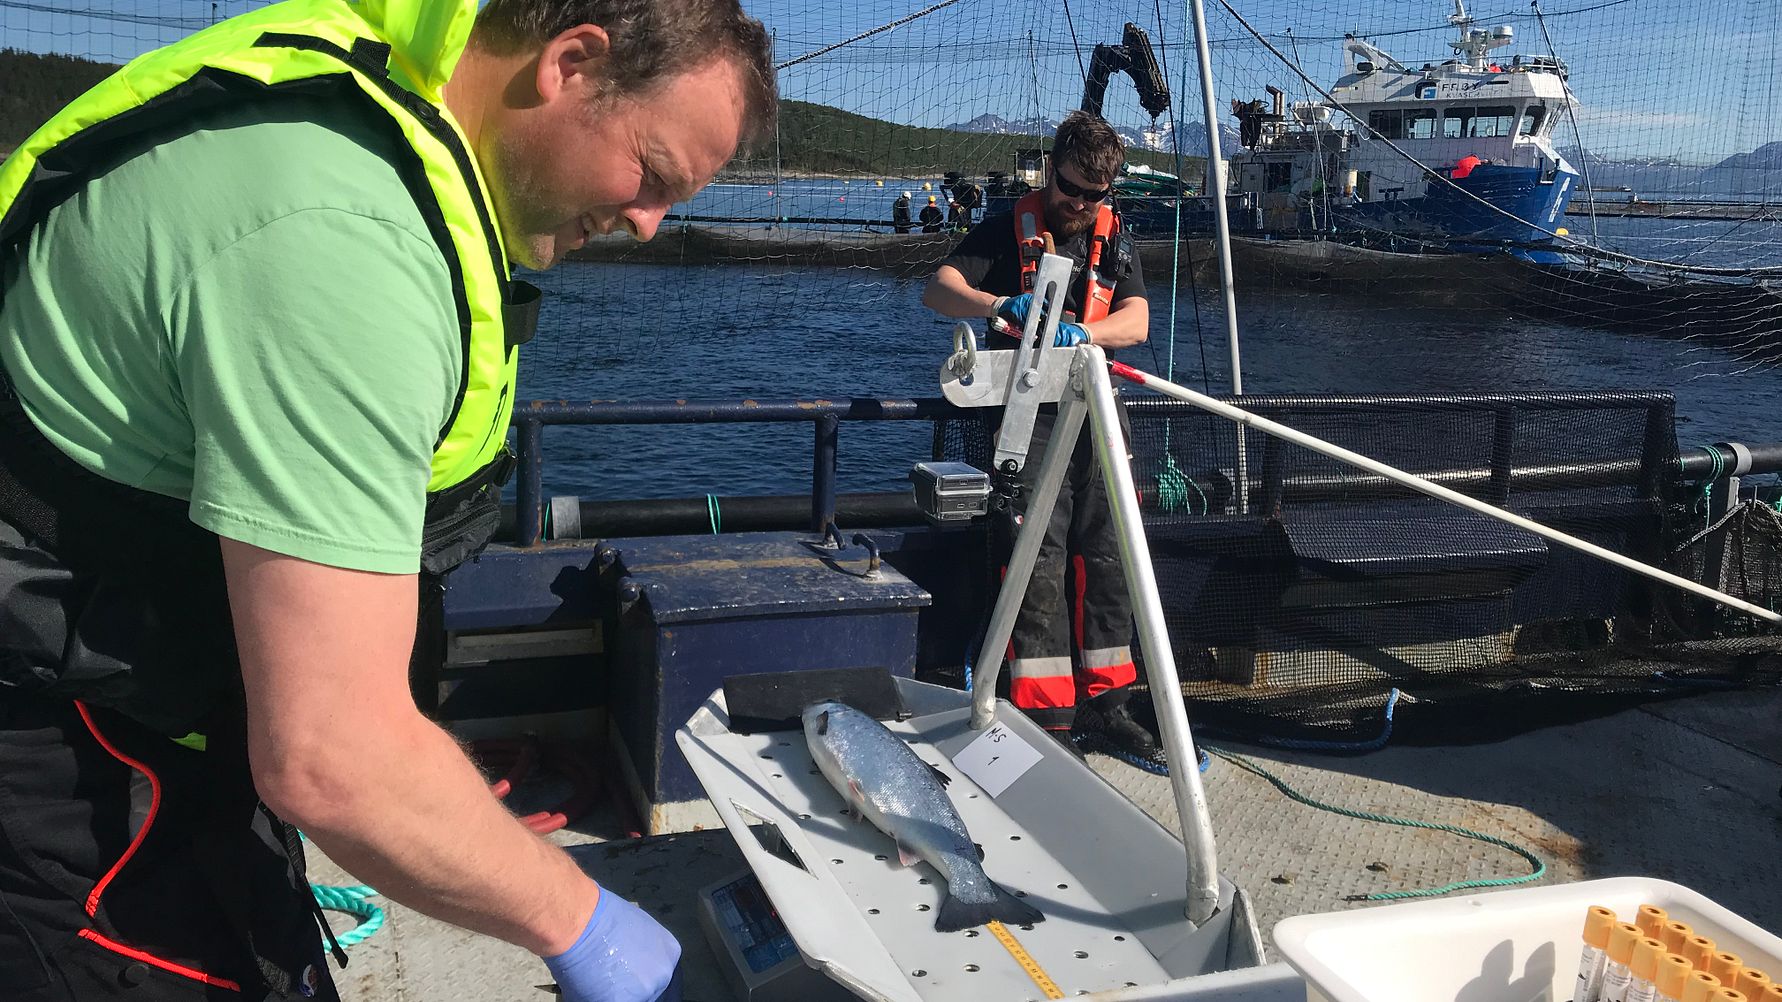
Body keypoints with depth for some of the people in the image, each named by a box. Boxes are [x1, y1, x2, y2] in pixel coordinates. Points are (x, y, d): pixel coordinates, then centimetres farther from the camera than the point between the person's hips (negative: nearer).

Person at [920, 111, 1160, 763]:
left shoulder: (1113, 237, 13)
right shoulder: (1010, 228, 2)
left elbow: (1136, 320, 0)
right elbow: (938, 291, -10)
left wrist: (1082, 332, -22)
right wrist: (1001, 304, -30)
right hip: (1028, 415, -4)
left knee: (1106, 558, 6)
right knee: (1039, 562, -9)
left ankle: (1104, 703, 15)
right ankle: (1047, 716, -4)